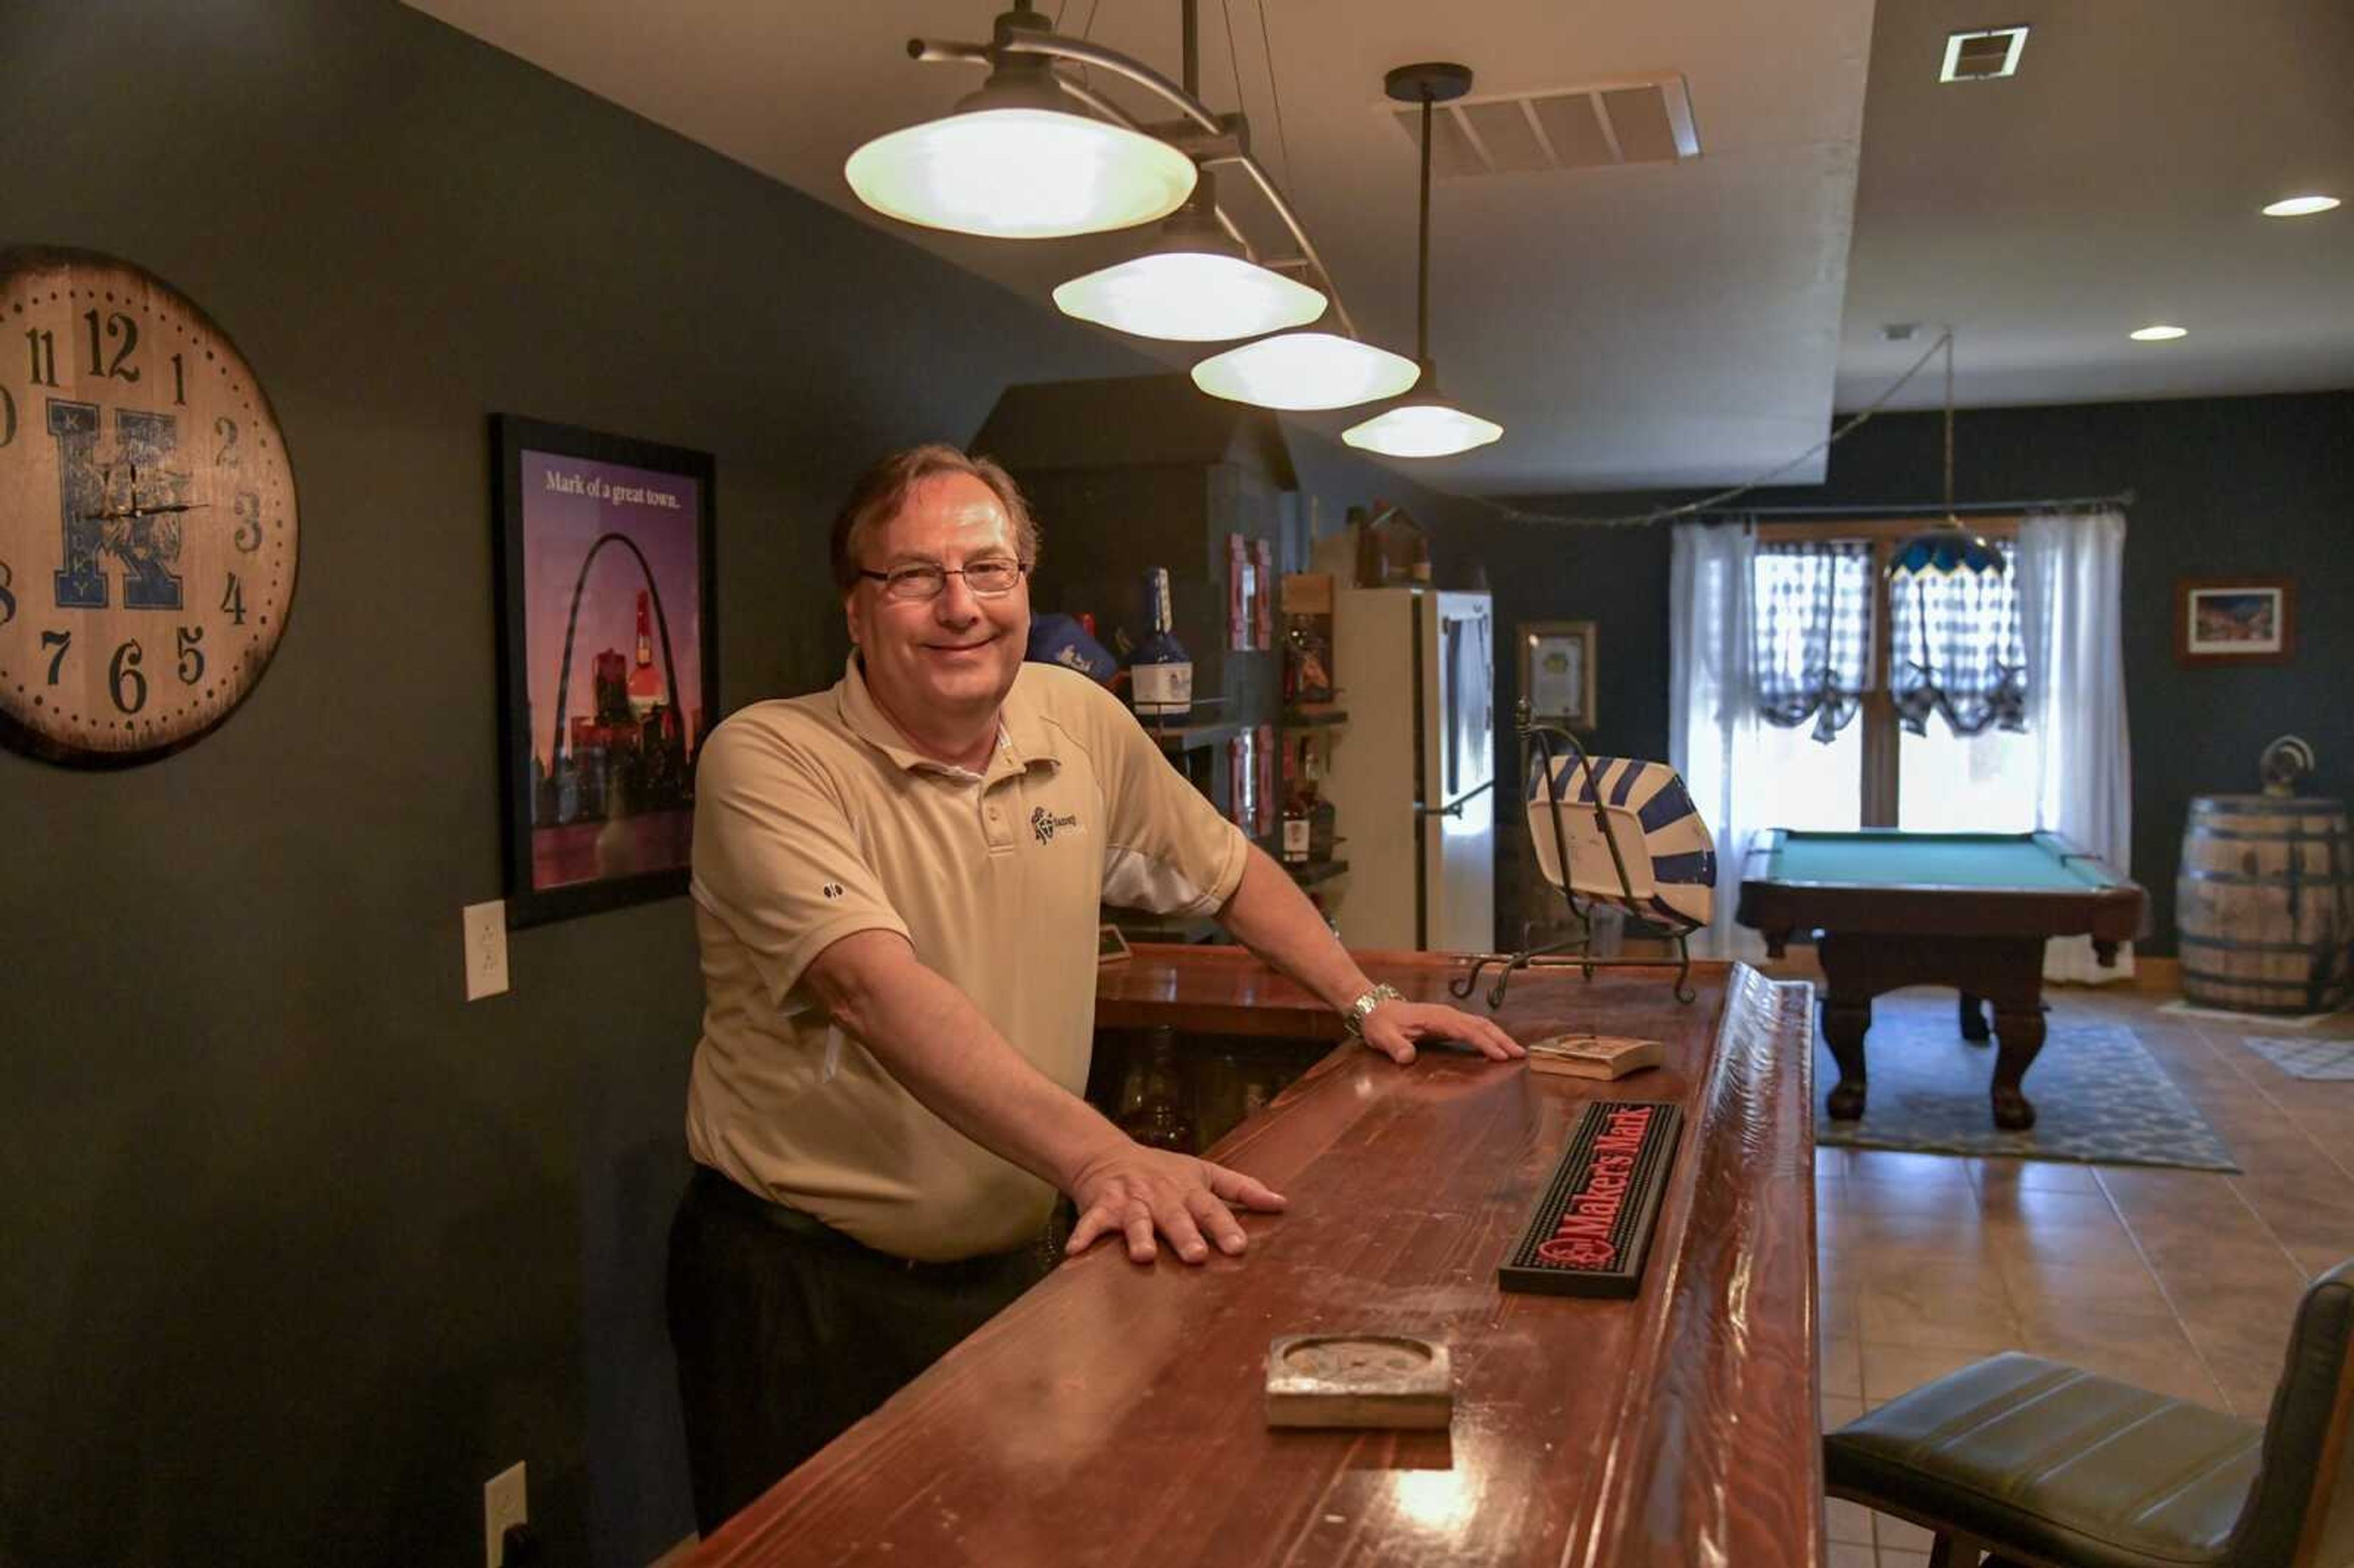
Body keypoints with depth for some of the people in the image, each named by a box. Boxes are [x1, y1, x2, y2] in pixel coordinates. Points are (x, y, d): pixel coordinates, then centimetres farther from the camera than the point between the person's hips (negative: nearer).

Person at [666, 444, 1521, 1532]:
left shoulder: (1082, 725, 0)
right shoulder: (767, 761, -18)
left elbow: (1229, 870, 17)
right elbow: (874, 987, -33)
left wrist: (1365, 1001, 12)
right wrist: (1101, 1156, -44)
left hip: (1019, 1264, 5)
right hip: (805, 1284, -5)